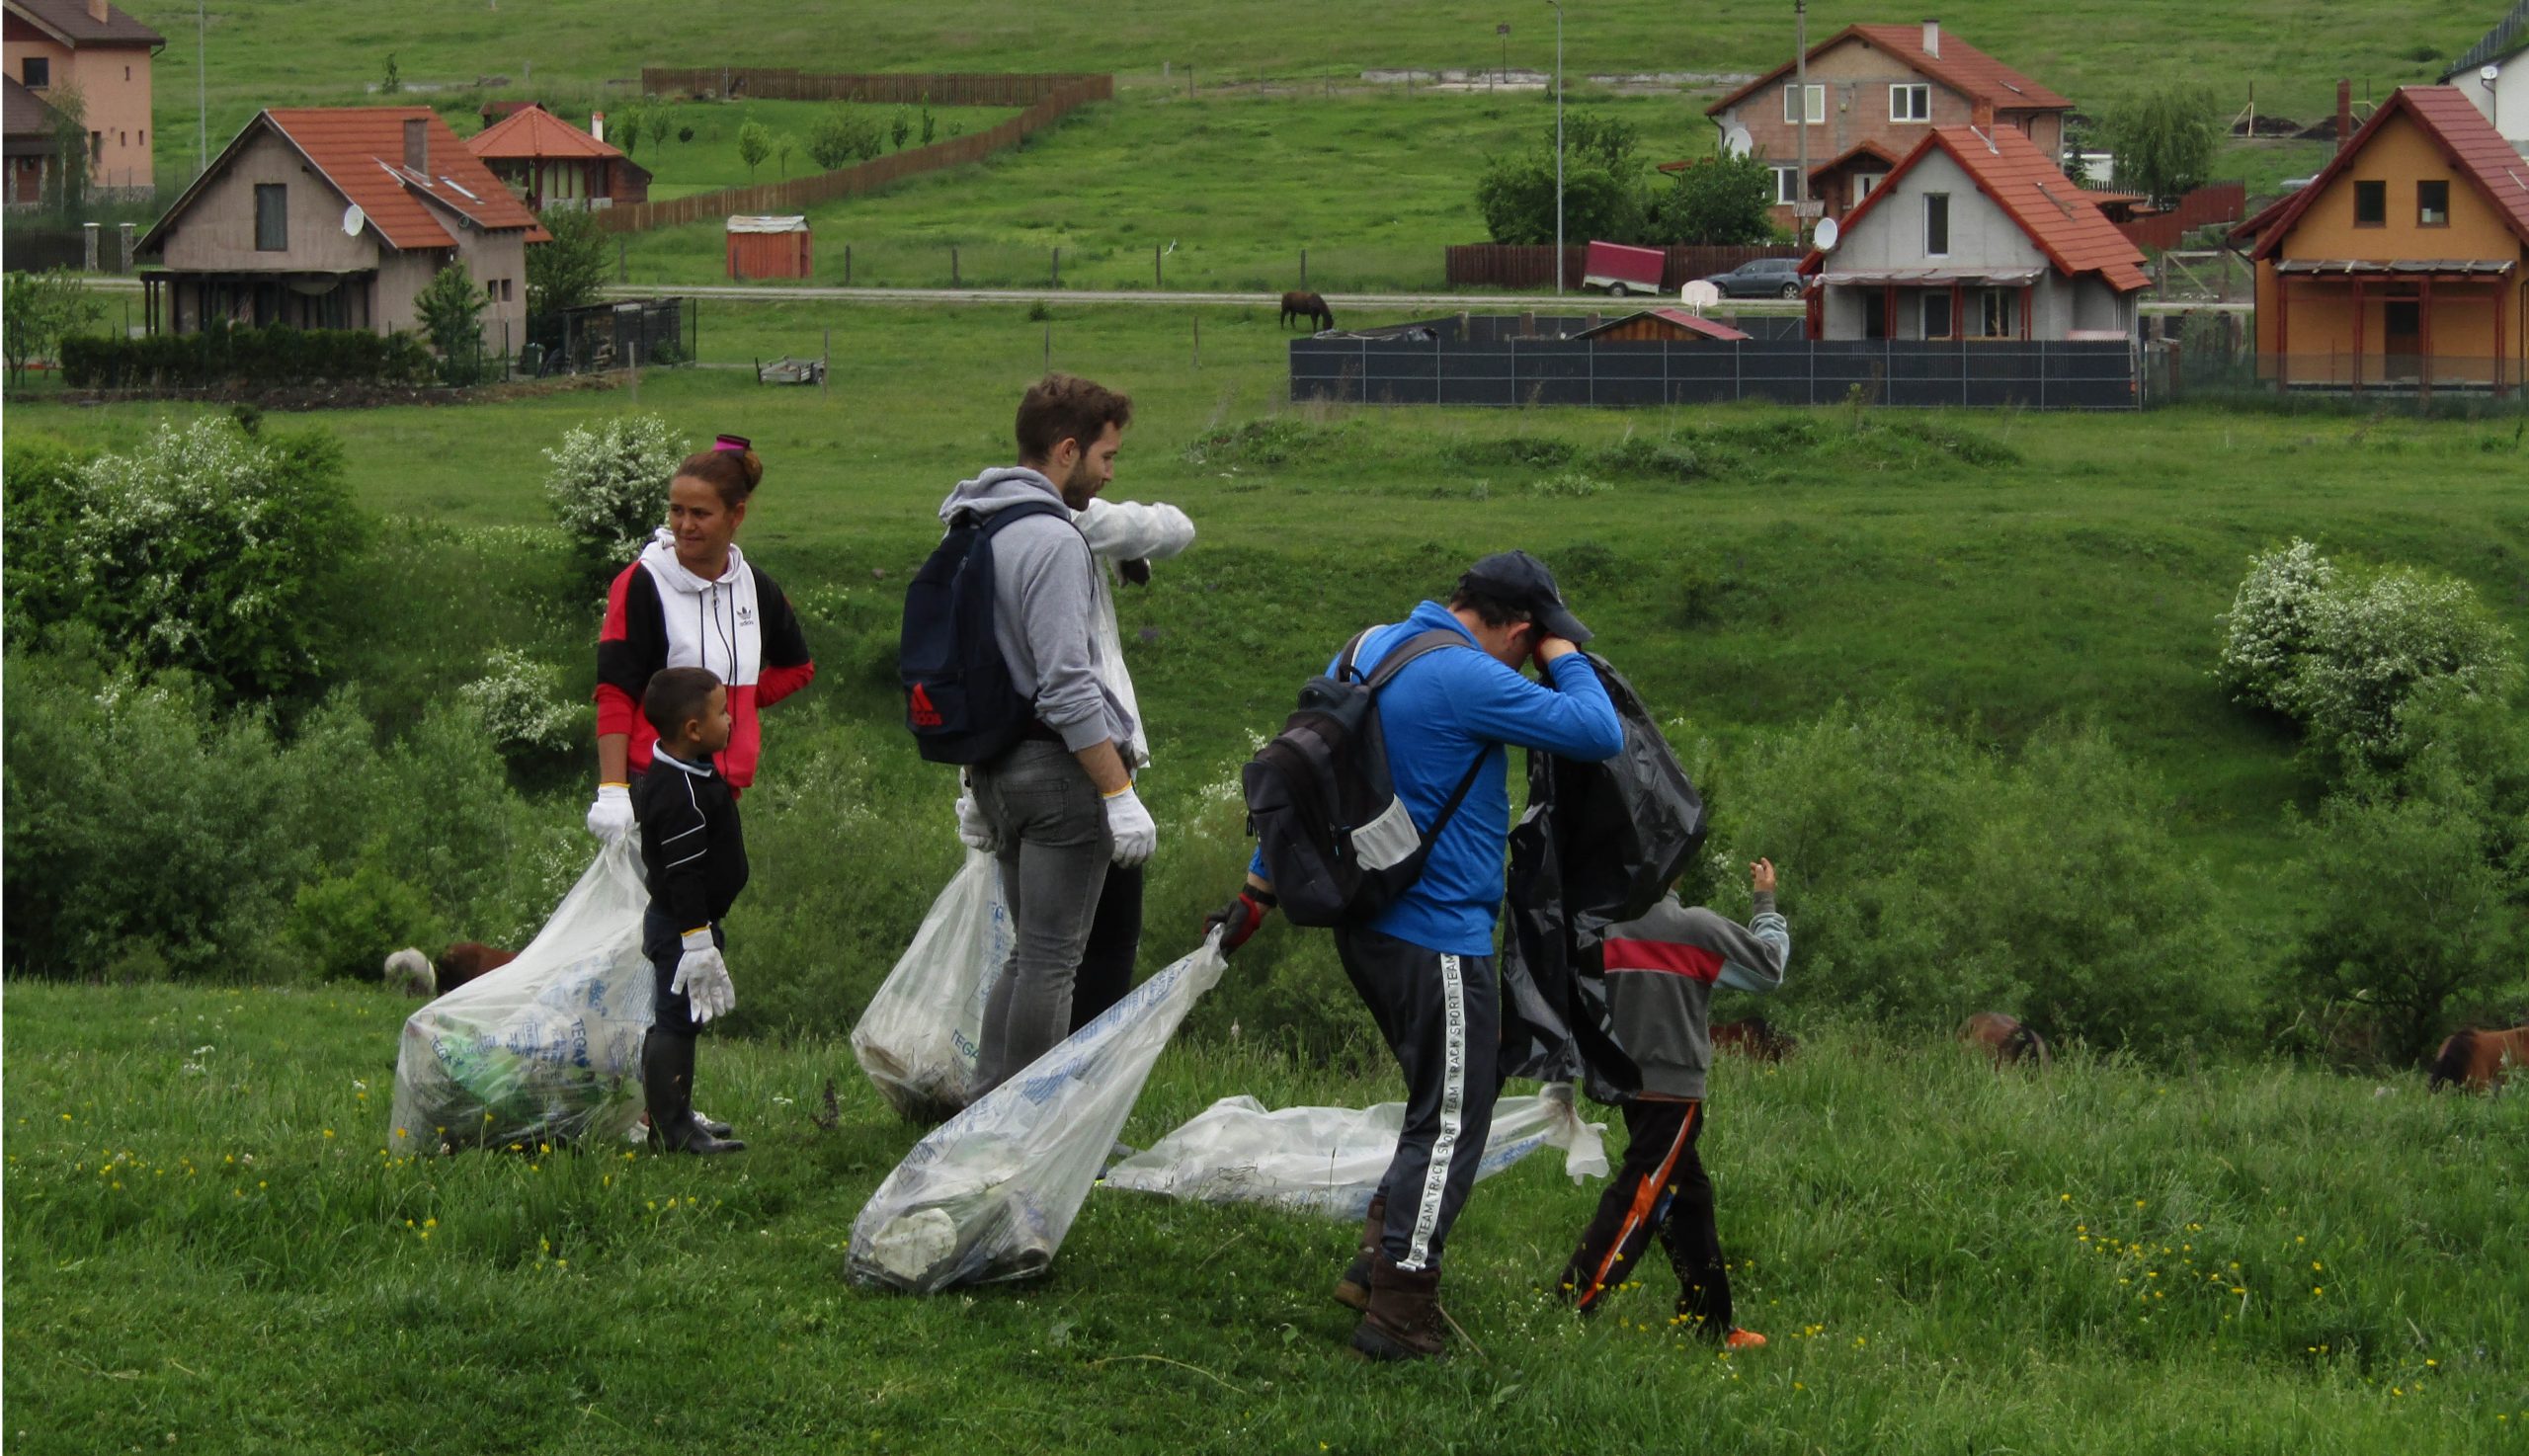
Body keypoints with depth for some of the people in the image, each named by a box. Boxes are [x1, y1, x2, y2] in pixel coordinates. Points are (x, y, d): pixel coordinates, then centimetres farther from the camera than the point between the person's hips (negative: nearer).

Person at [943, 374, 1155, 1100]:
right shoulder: (1052, 541, -16)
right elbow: (1067, 685, -22)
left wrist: (976, 783, 27)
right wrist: (1121, 794, -19)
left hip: (997, 768, 9)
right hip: (1059, 768, -9)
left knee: (1031, 953, 17)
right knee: (1051, 961, -4)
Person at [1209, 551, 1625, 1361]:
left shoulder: (1370, 650, 10)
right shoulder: (1468, 680, -19)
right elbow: (1600, 735, -20)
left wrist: (1261, 887, 23)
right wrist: (1563, 654, -4)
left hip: (1364, 922, 9)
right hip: (1439, 939, -9)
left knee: (1443, 1105, 22)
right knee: (1450, 1126, -1)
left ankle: (1380, 1260, 24)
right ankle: (1397, 1317, -1)